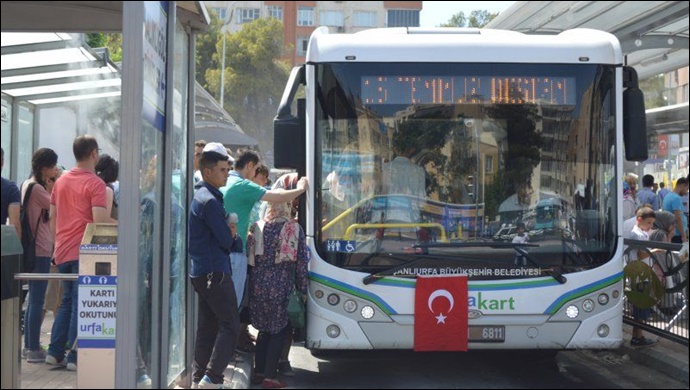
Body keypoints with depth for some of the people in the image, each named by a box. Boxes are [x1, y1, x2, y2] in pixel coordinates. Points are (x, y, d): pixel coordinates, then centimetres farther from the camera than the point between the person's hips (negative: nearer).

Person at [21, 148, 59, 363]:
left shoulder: (29, 185, 14)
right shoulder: (36, 188, -16)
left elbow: (50, 209, 16)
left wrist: (50, 187, 9)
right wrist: (52, 187, -5)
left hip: (35, 249, 10)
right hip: (40, 250, -10)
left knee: (34, 299, 16)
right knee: (37, 300, -6)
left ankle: (29, 345, 22)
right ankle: (34, 349, -2)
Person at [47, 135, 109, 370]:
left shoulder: (61, 181, 13)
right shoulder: (95, 184, -10)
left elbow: (52, 216, 16)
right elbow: (100, 221, -19)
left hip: (62, 252, 7)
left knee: (67, 301, 17)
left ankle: (55, 352, 16)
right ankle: (74, 357, 0)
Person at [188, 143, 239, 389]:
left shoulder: (199, 196, 17)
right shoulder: (210, 201, -15)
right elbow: (226, 240, -13)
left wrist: (228, 230, 4)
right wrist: (232, 235, 7)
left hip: (201, 272, 10)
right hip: (215, 272, -10)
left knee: (207, 327, 12)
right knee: (230, 326, -8)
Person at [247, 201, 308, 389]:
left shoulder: (257, 228, 6)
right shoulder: (294, 229, -2)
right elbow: (301, 262, -2)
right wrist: (302, 289, 6)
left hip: (258, 287, 4)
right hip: (280, 288, -4)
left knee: (264, 330, 18)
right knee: (278, 332, 7)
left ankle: (258, 373, 21)